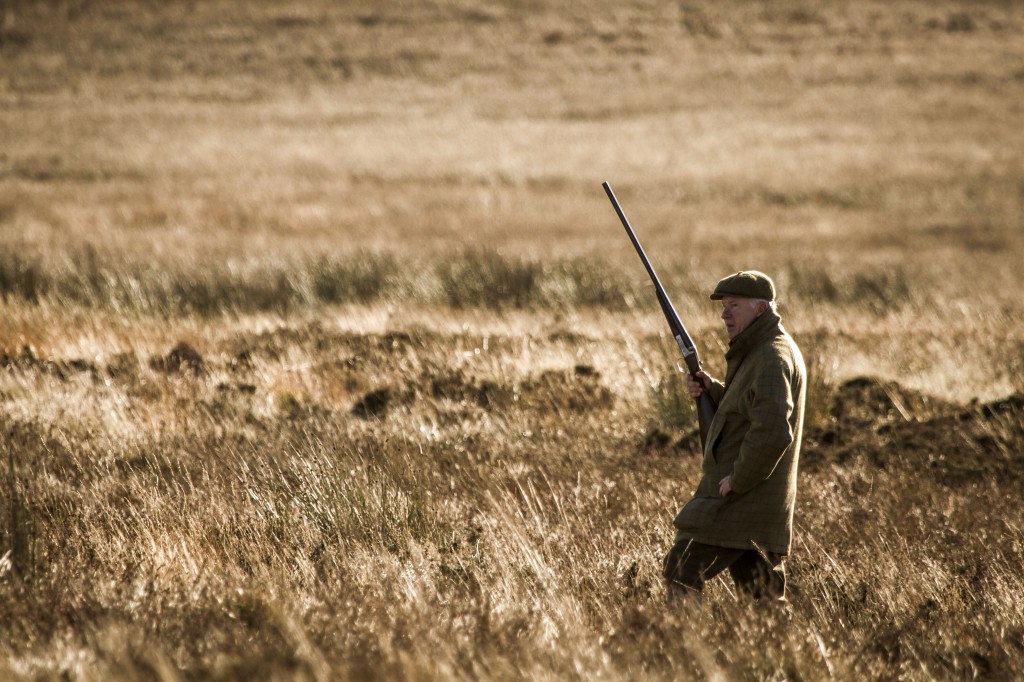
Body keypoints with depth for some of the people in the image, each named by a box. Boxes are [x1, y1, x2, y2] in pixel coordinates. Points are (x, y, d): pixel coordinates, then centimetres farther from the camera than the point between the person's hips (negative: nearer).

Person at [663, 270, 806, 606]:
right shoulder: (772, 350, 17)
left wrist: (737, 480, -20)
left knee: (683, 570, -12)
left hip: (743, 499, -10)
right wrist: (711, 389, 7)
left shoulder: (772, 358, -17)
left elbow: (772, 431, -28)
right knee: (765, 596, 11)